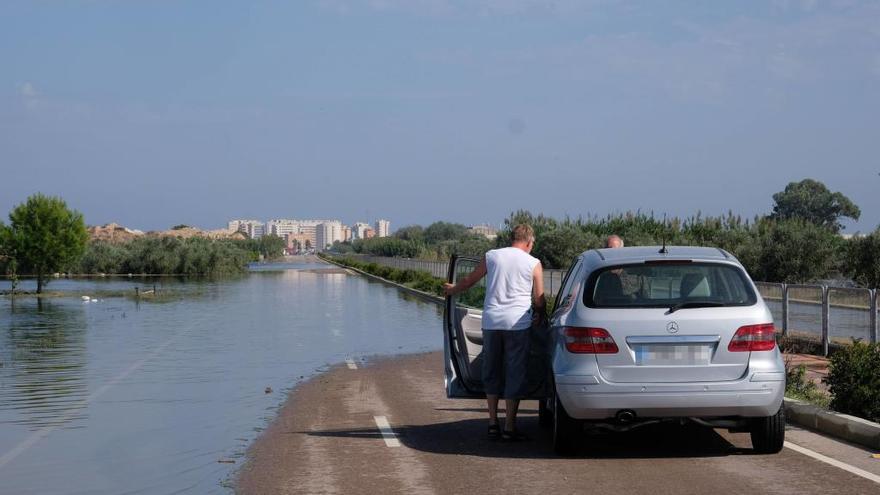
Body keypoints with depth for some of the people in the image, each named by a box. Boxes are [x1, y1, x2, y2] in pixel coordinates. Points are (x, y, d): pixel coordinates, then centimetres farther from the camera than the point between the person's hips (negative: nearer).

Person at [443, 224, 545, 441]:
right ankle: (509, 427, 1)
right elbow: (539, 299, 2)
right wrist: (539, 316, 23)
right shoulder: (533, 264, 2)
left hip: (491, 321, 3)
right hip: (518, 323, -3)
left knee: (491, 372, 14)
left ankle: (493, 423, 14)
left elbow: (469, 280, 20)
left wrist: (452, 290, 39)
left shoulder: (491, 256, 8)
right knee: (515, 374, 3)